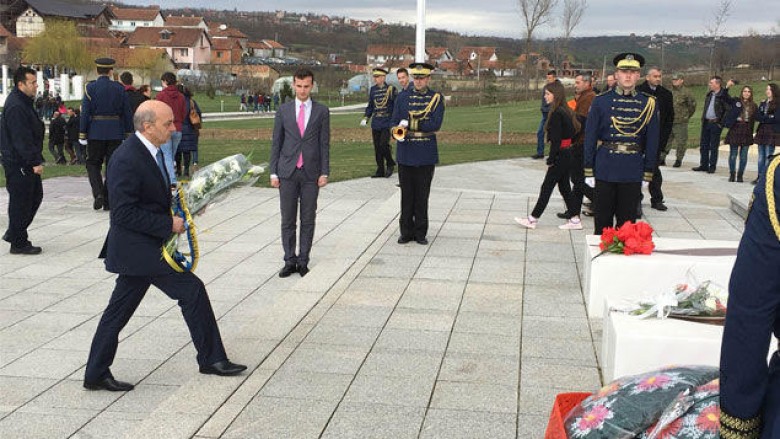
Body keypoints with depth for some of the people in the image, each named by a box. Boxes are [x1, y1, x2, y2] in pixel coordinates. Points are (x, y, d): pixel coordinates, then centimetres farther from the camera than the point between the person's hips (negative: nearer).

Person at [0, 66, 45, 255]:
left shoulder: (24, 103, 14)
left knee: (35, 196, 17)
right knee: (20, 202, -2)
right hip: (18, 163, -11)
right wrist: (35, 162, -23)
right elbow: (22, 139, -24)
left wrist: (36, 159, 19)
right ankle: (18, 243, 8)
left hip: (26, 163, 11)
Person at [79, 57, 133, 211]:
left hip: (96, 132, -1)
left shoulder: (91, 87, -5)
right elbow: (127, 113, 3)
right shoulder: (119, 88, 1)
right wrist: (128, 133, 11)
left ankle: (98, 193, -10)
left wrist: (82, 134, -2)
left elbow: (85, 112, -7)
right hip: (115, 133, 2)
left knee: (93, 163, 11)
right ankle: (108, 201, 10)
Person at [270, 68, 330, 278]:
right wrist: (273, 172, 1)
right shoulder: (283, 110, 5)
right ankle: (289, 261, 12)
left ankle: (303, 260, 13)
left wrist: (324, 173, -3)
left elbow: (324, 144, 3)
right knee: (287, 219, 4)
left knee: (308, 220, 4)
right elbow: (276, 142, 6)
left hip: (311, 172, -1)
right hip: (287, 172, 1)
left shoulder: (322, 111, 3)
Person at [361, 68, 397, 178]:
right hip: (375, 123, 5)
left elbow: (396, 106, -2)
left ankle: (390, 164, 10)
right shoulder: (373, 89, 10)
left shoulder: (391, 89, -3)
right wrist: (365, 118, 5)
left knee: (384, 144, -14)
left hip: (387, 122, -5)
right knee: (377, 147, 5)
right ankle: (380, 170, 14)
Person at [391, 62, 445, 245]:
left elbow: (436, 125, -10)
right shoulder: (403, 97, 8)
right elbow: (395, 121, 5)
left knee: (422, 195, 5)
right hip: (405, 153, 1)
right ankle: (406, 232, 15)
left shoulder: (437, 98, 1)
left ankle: (420, 232, 15)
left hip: (426, 154, -1)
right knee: (407, 195, 6)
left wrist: (410, 124, -15)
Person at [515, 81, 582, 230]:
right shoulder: (566, 111, 10)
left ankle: (532, 219, 6)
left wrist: (550, 160, -15)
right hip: (567, 154, 9)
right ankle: (574, 220, 17)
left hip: (560, 155, -9)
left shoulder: (556, 114, -18)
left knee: (547, 187, -2)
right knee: (564, 187, 14)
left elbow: (556, 140, -20)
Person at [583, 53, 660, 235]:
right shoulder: (601, 101, 0)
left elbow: (652, 140, 5)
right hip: (605, 170, -1)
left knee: (627, 221, 8)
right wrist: (589, 171, -2)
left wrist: (648, 174, 3)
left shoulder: (648, 104, 2)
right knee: (603, 220, 7)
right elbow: (590, 136, 1)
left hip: (633, 172, 1)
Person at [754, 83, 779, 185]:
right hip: (762, 132, 6)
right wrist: (768, 118, -9)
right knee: (761, 157, 7)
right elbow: (757, 116, 7)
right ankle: (760, 177, 12)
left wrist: (763, 118, -5)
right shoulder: (763, 103, 17)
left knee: (768, 157, -8)